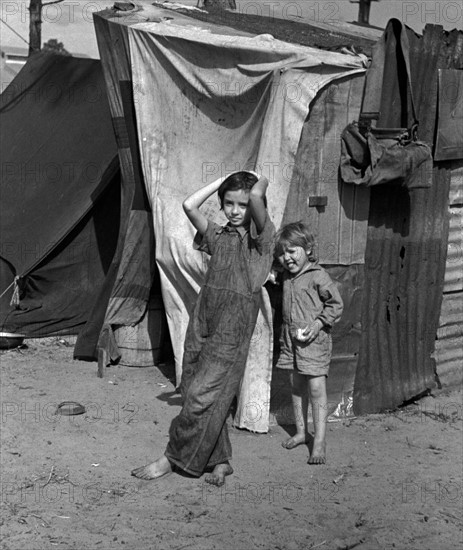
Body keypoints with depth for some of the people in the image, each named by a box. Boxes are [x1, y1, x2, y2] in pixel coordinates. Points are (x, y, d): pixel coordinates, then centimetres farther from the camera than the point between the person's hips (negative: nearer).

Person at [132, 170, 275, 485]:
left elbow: (257, 195, -18)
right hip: (203, 321, 6)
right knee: (210, 398, 6)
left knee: (202, 396, -6)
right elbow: (190, 206, 4)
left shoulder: (261, 236, -1)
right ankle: (220, 460, 16)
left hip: (233, 328, -6)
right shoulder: (218, 236, 15)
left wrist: (261, 180, 4)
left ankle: (174, 459, 4)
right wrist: (222, 181, 8)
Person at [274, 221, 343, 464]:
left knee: (316, 388, -7)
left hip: (314, 340, -7)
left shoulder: (318, 276, -11)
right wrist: (285, 334, 11)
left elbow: (336, 304, -9)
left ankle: (319, 441, -5)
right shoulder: (287, 277, 9)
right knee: (296, 386, 14)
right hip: (291, 339, 7)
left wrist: (319, 323, -17)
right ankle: (301, 431, 27)